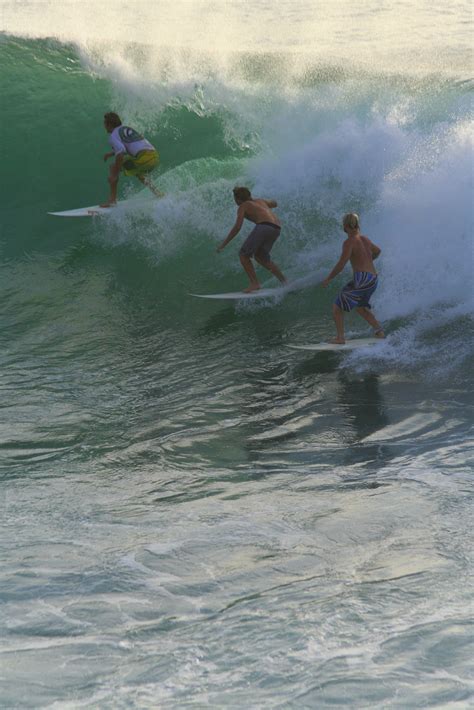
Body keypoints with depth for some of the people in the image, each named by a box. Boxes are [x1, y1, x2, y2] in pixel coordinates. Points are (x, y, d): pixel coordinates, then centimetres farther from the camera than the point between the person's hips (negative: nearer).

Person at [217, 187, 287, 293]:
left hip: (264, 226, -8)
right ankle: (284, 281, 15)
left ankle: (254, 283, -17)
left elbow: (237, 227, -3)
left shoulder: (243, 206, 9)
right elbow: (274, 203, 49)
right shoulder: (260, 200, 28)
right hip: (277, 228, 8)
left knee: (243, 255, -2)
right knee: (260, 257, 23)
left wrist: (224, 243, 1)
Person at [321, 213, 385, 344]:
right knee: (360, 307, 30)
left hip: (362, 278, -8)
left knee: (337, 307, 1)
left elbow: (341, 265, -15)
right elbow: (377, 251, 35)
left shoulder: (349, 242, -10)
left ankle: (340, 338, -5)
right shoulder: (365, 239, 15)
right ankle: (379, 331, 25)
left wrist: (328, 279, -5)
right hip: (373, 280, 8)